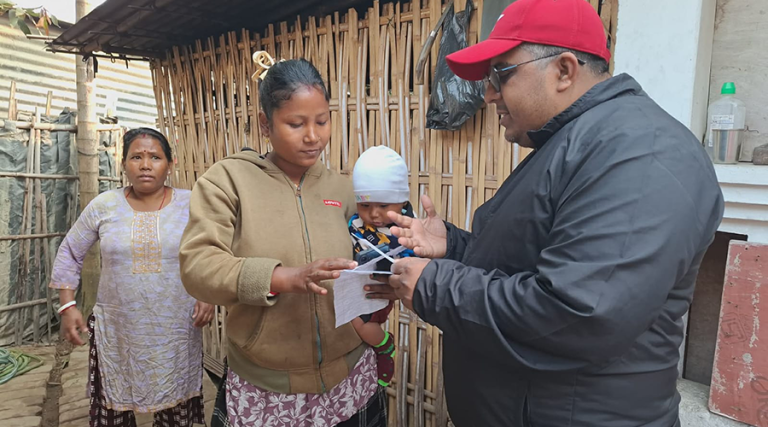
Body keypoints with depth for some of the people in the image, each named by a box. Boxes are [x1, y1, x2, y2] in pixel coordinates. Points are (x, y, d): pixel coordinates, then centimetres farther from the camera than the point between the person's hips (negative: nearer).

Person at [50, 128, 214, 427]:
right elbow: (69, 253, 10)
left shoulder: (191, 204, -5)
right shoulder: (103, 205, -1)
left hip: (177, 332, -1)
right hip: (116, 332, 1)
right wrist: (67, 305, 3)